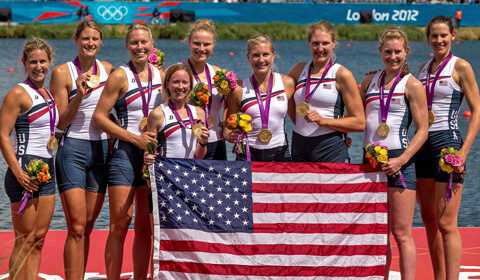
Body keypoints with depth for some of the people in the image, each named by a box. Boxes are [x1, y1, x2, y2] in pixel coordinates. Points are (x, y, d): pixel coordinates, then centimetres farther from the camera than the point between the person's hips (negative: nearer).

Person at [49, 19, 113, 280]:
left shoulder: (108, 70, 9)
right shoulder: (62, 72, -4)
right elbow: (60, 123, -6)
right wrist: (79, 95, -17)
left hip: (101, 149, 4)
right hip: (72, 149, -4)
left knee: (87, 226, 7)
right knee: (76, 227, -11)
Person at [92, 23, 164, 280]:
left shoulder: (161, 75, 10)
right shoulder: (120, 76, -5)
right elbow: (99, 116, -8)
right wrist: (135, 138, -14)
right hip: (125, 153, -5)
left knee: (145, 228, 8)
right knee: (119, 226, -7)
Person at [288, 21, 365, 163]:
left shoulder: (342, 75, -2)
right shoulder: (299, 70, 10)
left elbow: (360, 123, -4)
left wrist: (322, 120, -15)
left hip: (331, 151, -4)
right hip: (300, 148, 4)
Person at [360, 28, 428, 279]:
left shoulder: (412, 85, -2)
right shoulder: (370, 80, 14)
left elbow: (422, 130, -6)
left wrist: (401, 160, -16)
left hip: (399, 161, -6)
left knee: (401, 234, -7)